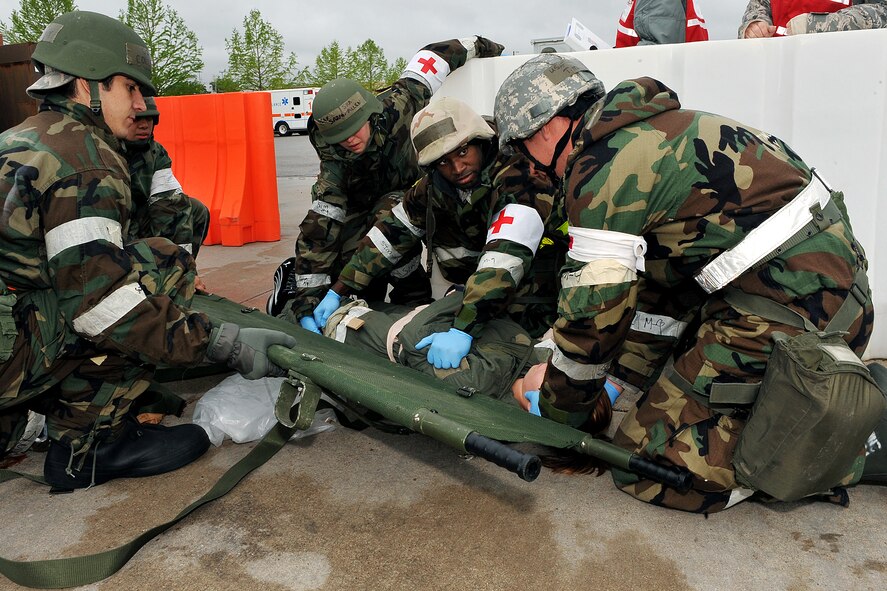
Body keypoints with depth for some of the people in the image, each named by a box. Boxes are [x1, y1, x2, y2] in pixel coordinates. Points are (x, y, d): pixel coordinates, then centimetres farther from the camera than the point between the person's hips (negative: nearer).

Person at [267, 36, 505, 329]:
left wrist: (486, 47, -4)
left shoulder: (397, 105, -33)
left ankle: (415, 295, -13)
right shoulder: (335, 162, -33)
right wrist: (307, 300, -44)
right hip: (362, 206, -1)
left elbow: (435, 55, -19)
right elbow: (319, 228, -37)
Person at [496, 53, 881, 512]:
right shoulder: (645, 131, 16)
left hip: (789, 313, -10)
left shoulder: (601, 166, -14)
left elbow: (594, 306, -11)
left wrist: (557, 407, 6)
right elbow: (657, 276, 18)